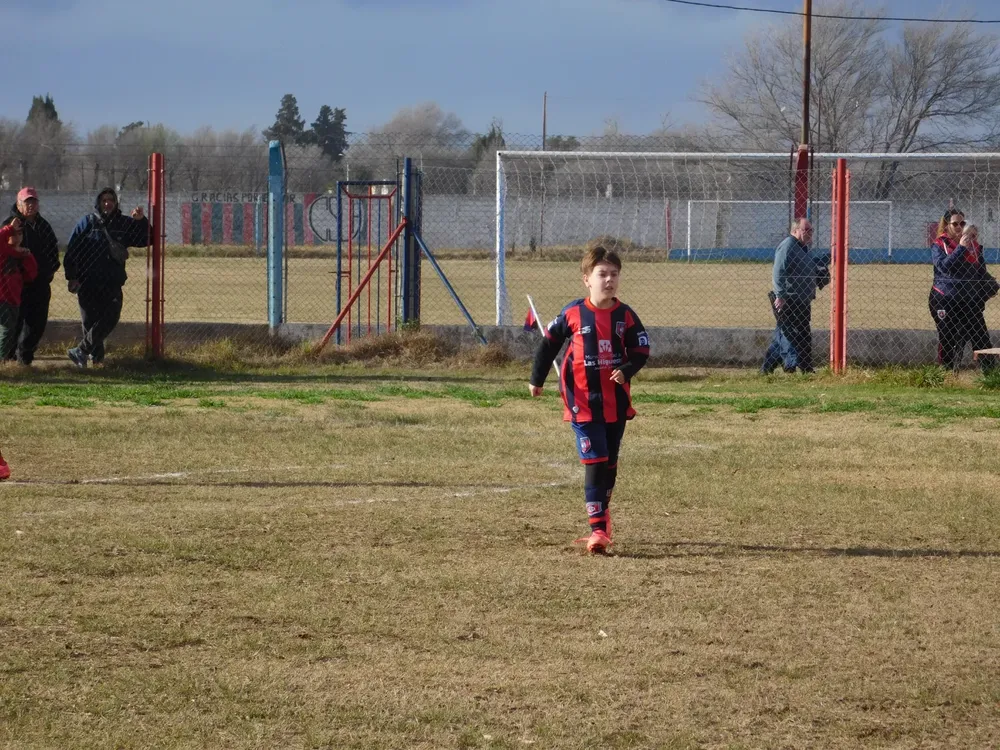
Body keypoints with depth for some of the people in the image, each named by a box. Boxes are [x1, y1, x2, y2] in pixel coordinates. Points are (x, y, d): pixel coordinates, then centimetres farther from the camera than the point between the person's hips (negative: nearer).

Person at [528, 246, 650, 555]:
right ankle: (597, 528, -13)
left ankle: (602, 510, 37)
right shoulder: (573, 314, -6)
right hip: (584, 402, -3)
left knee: (610, 463, 15)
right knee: (594, 462, -11)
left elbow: (641, 352, 3)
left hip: (616, 403, 3)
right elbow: (549, 343, 6)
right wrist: (537, 379, 9)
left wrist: (626, 370, -16)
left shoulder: (625, 316, -2)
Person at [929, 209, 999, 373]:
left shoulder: (974, 244, 9)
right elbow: (943, 266, -17)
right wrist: (961, 247, -19)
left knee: (982, 340, -5)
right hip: (946, 302, -2)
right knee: (947, 341, 3)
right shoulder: (939, 245, 1)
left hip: (970, 301, 2)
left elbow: (982, 272, 13)